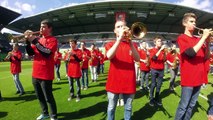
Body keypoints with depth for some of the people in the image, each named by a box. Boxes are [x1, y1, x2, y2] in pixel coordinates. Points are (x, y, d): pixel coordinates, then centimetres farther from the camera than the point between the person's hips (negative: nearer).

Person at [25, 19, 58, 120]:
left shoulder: (52, 40, -8)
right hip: (36, 73, 8)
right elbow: (30, 53, 8)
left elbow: (47, 53, -23)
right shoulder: (39, 39, 15)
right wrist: (28, 41, -6)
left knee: (48, 97, 1)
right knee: (40, 96, 19)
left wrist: (34, 41, -20)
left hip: (45, 75, -8)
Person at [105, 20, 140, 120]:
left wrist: (130, 42, -19)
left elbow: (137, 59, -8)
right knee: (111, 108, 10)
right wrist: (120, 38, -22)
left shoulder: (132, 45, 10)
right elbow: (109, 56, -18)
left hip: (129, 82, 2)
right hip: (114, 81, -1)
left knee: (128, 108, 13)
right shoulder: (110, 44, 5)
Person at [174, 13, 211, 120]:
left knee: (191, 105, 17)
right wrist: (204, 37, -15)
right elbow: (191, 53, -22)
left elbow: (206, 57, 11)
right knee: (183, 106, 2)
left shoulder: (198, 39, 14)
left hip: (199, 77, 7)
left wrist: (207, 42, -1)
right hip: (188, 77, -7)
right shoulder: (182, 38, -6)